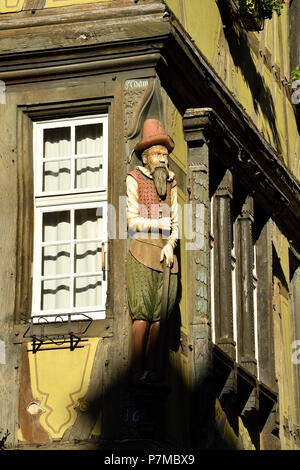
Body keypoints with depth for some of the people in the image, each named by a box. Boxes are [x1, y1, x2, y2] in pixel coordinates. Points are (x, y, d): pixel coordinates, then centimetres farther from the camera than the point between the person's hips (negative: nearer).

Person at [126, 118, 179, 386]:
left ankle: (151, 371, 3)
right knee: (143, 313, -12)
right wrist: (159, 224, -3)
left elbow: (174, 221, 15)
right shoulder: (134, 180, 0)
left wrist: (171, 244, -1)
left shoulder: (170, 183, 17)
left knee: (159, 313, 0)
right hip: (141, 249, -5)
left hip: (165, 252, 5)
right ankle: (137, 373, -11)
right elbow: (132, 220, -6)